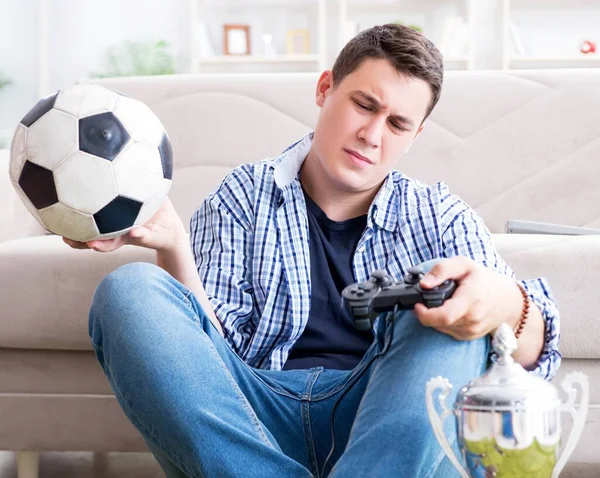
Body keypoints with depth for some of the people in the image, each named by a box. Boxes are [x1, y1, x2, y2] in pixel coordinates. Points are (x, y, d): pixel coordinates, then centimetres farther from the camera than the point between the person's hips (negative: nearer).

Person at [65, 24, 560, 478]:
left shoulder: (440, 215, 16)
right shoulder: (242, 198, 13)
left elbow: (532, 353, 2)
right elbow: (214, 352, 0)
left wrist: (505, 305, -24)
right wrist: (174, 247, -20)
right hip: (256, 415, 0)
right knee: (129, 290, -19)